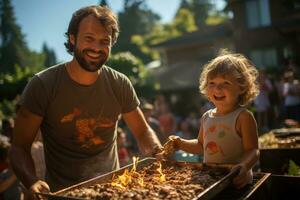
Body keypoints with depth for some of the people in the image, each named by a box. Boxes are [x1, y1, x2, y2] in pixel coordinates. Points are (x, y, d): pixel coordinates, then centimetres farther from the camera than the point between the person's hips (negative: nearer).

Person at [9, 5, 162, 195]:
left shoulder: (120, 84, -5)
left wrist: (159, 154, -14)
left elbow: (143, 132, 6)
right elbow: (20, 147, -7)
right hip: (62, 192, -1)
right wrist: (33, 182, -26)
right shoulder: (42, 85, -11)